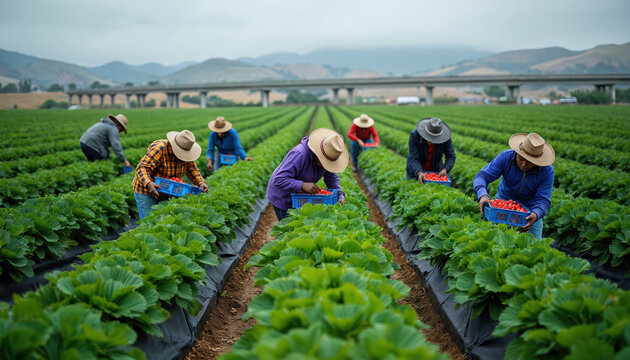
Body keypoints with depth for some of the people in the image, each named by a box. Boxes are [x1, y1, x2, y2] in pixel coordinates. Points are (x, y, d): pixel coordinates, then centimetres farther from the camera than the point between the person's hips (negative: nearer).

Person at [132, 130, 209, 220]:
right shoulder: (159, 149, -25)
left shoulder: (185, 152, -5)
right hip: (146, 192, -6)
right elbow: (142, 168, -30)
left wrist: (201, 183, -13)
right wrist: (148, 184, -48)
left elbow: (192, 170, 5)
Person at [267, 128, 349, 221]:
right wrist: (303, 185, -47)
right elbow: (279, 180, -38)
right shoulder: (299, 155, -35)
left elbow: (331, 177, -1)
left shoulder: (326, 157, -11)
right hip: (282, 198, -7)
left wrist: (340, 195, -18)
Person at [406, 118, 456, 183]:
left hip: (435, 171, 2)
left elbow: (451, 156, -12)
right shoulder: (415, 135, -26)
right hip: (416, 171, -1)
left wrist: (445, 169, -30)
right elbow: (413, 159, -28)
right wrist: (419, 173, -45)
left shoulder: (444, 137, -20)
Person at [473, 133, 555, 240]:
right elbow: (483, 175, -25)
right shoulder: (505, 157, -23)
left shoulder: (547, 171, -22)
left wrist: (536, 214, -45)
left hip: (530, 208, 0)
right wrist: (483, 195, -46)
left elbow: (543, 200, -22)